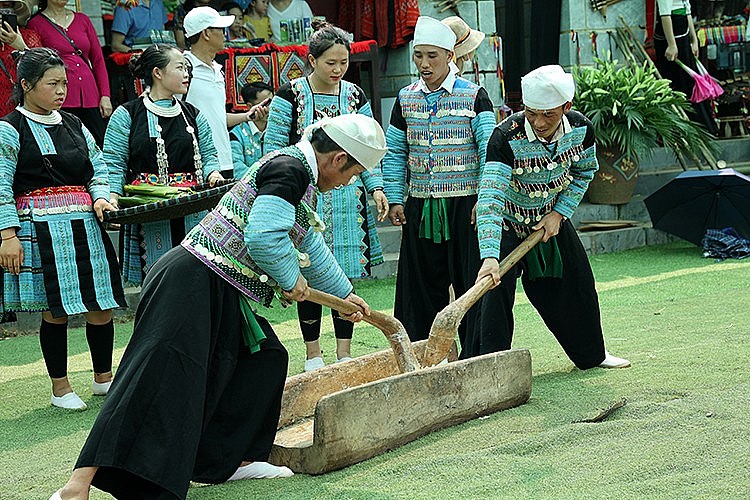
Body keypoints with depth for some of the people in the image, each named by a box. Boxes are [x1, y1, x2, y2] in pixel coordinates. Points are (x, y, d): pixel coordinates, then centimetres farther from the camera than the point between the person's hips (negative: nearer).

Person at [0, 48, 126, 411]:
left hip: (85, 227, 5)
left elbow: (98, 170, 19)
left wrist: (100, 197, -2)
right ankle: (60, 388, 13)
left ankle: (103, 378, 24)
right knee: (55, 310, -1)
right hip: (41, 232, -5)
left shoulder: (74, 126, 15)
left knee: (101, 307, 5)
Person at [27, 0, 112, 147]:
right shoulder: (36, 24, 4)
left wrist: (105, 96, 5)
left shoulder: (83, 19, 16)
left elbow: (98, 60, 14)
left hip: (90, 96, 4)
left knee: (101, 146, -3)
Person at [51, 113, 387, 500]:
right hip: (195, 284, -11)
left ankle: (234, 460, 22)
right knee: (158, 380, -18)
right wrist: (291, 280, -5)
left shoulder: (295, 170, 22)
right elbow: (263, 237, -24)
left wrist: (344, 294, 48)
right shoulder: (290, 169, -11)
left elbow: (309, 245, 37)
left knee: (265, 358, 16)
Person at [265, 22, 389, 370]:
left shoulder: (355, 97, 8)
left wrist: (376, 187, 1)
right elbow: (273, 146, -2)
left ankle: (344, 354, 11)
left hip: (347, 197, 3)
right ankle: (313, 354, 11)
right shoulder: (290, 95, -4)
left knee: (344, 275, 3)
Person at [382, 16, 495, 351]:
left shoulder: (474, 96, -2)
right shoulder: (405, 99, 9)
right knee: (422, 281, 6)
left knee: (469, 279, -2)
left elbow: (489, 150, -7)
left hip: (464, 204, -4)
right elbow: (394, 153, 13)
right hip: (419, 206, 4)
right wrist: (395, 200, 7)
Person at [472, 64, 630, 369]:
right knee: (495, 292, -20)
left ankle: (592, 353, 40)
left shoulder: (582, 129, -18)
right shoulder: (506, 138, -34)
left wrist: (559, 214, -8)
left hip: (553, 218, 5)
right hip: (508, 224, -5)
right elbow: (490, 199, -41)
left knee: (577, 287, 17)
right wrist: (489, 257, -52)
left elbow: (584, 172, 4)